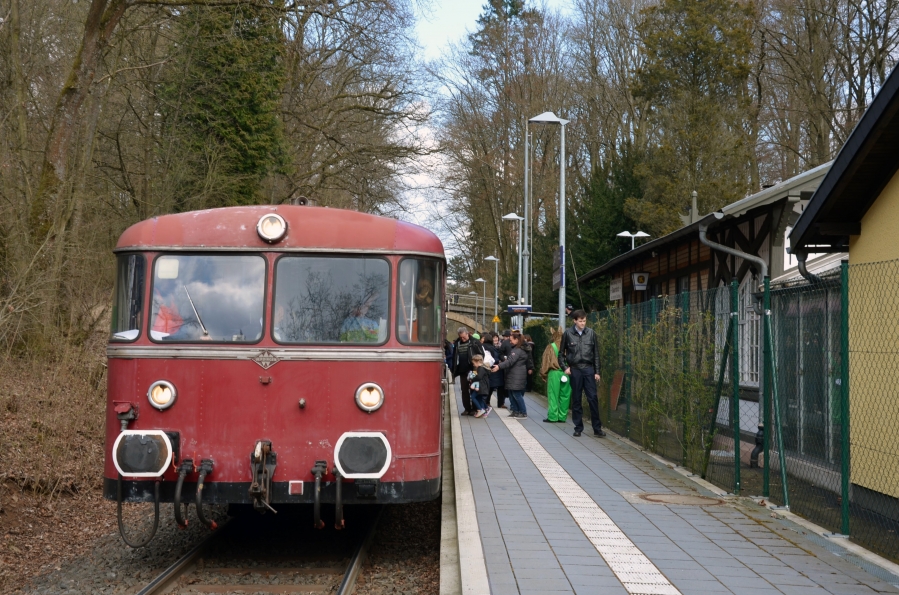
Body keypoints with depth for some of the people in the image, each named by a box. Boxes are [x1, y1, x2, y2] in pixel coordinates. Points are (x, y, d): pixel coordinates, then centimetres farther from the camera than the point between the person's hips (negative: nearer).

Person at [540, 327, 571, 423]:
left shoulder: (551, 347, -3)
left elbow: (545, 362, 0)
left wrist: (543, 374, 9)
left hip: (554, 373, -3)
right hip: (566, 373, 3)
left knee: (553, 396, 2)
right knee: (564, 396, 9)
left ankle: (552, 417, 0)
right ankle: (562, 416, 12)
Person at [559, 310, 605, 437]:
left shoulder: (591, 333, 2)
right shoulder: (568, 333, -1)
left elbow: (596, 354, 6)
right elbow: (561, 352, 7)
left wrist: (597, 372, 3)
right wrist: (564, 367, -4)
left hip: (588, 369, 0)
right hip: (575, 370, 0)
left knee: (593, 398, -3)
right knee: (576, 400, 6)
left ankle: (597, 428, 2)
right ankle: (578, 428, 14)